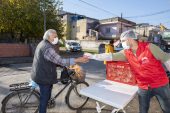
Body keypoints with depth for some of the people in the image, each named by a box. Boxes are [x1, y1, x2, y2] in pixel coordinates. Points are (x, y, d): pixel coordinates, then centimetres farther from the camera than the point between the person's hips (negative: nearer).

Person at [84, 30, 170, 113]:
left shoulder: (149, 47, -18)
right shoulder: (126, 53, -8)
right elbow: (110, 56, -10)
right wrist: (92, 56, -12)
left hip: (160, 84, -2)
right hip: (143, 87, 3)